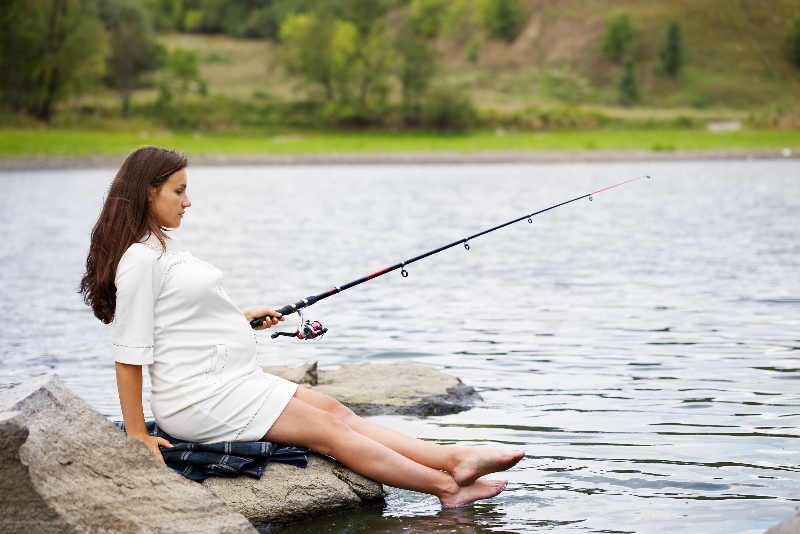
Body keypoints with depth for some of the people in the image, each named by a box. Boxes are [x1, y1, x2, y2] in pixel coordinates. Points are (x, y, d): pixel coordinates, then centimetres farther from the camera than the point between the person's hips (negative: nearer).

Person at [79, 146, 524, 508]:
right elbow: (130, 353, -17)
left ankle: (455, 458, -7)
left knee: (333, 410, -1)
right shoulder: (140, 259, -16)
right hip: (201, 400, -9)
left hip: (234, 380, 9)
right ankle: (446, 486, -5)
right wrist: (137, 437, -17)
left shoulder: (165, 245, 15)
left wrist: (240, 318, 15)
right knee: (328, 428, -8)